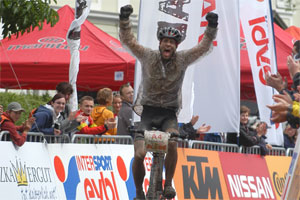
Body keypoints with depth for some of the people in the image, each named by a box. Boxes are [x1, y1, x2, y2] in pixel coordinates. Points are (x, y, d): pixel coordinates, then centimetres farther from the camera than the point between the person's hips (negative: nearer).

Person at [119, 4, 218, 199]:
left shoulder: (182, 59, -3)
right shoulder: (148, 56, -6)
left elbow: (204, 46, -9)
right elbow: (128, 40, -13)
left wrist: (212, 27, -24)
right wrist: (125, 20, -28)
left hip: (169, 113, 0)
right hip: (147, 111, 0)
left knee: (172, 142, -31)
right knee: (139, 154, -14)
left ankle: (168, 184, -13)